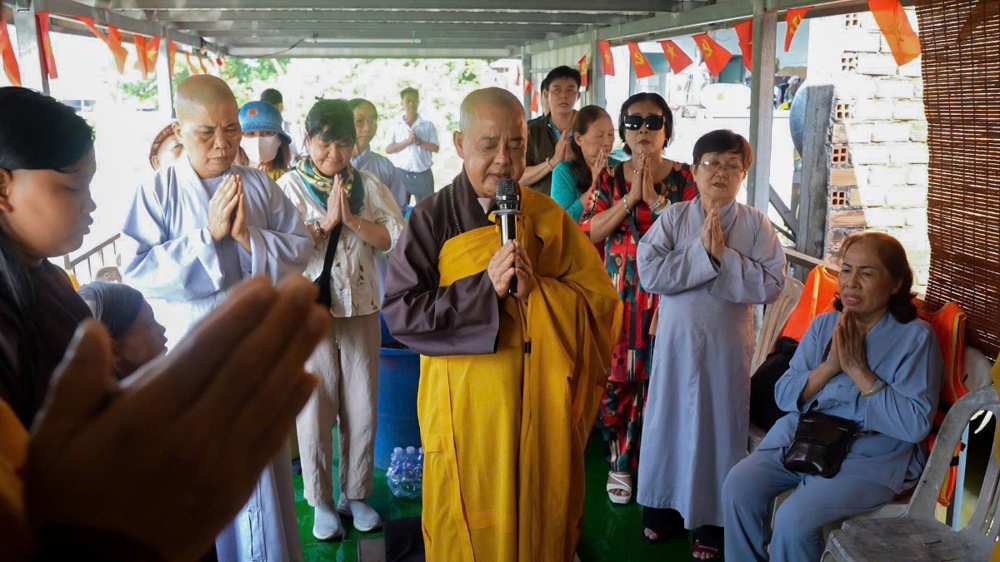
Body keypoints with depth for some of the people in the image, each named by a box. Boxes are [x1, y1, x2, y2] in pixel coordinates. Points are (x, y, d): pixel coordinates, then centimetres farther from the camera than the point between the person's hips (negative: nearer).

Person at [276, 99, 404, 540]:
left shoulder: (368, 185, 5)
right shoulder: (289, 186, -2)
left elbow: (394, 237, -4)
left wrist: (351, 218, -15)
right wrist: (326, 221, -16)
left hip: (362, 308, 3)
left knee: (362, 409, 9)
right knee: (315, 410, 6)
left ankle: (355, 494, 26)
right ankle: (321, 501, 21)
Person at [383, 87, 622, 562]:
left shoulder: (550, 218, 2)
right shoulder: (432, 219, -4)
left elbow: (601, 303, -1)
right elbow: (400, 312, -11)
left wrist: (536, 290, -18)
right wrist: (484, 287, -20)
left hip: (540, 401, 2)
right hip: (464, 405, -2)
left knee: (541, 521, 15)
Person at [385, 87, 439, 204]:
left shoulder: (428, 125, 5)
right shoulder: (395, 125, 5)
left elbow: (435, 147, -1)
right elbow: (388, 149, -2)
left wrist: (419, 141, -16)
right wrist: (407, 141, -15)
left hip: (423, 174, 0)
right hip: (400, 173, 0)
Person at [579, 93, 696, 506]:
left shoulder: (684, 178, 3)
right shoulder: (609, 177, 7)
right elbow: (588, 233, -3)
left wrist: (655, 198, -13)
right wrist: (630, 198, -11)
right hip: (618, 293, 2)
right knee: (616, 377, 3)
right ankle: (620, 462, 19)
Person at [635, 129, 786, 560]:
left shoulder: (757, 225, -4)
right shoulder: (672, 218, -3)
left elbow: (771, 285, -13)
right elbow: (649, 274, -15)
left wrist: (723, 255, -20)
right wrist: (701, 251, -20)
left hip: (727, 343, -1)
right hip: (676, 339, 1)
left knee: (720, 425, 8)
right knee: (670, 419, 13)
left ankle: (713, 521, 25)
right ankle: (664, 507, 32)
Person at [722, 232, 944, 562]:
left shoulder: (915, 336, -8)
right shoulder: (823, 325, 6)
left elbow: (916, 424, -16)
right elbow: (784, 396, 3)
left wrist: (857, 369, -17)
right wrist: (830, 366, -13)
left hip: (870, 459, -5)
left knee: (795, 519, -26)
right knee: (738, 486, -18)